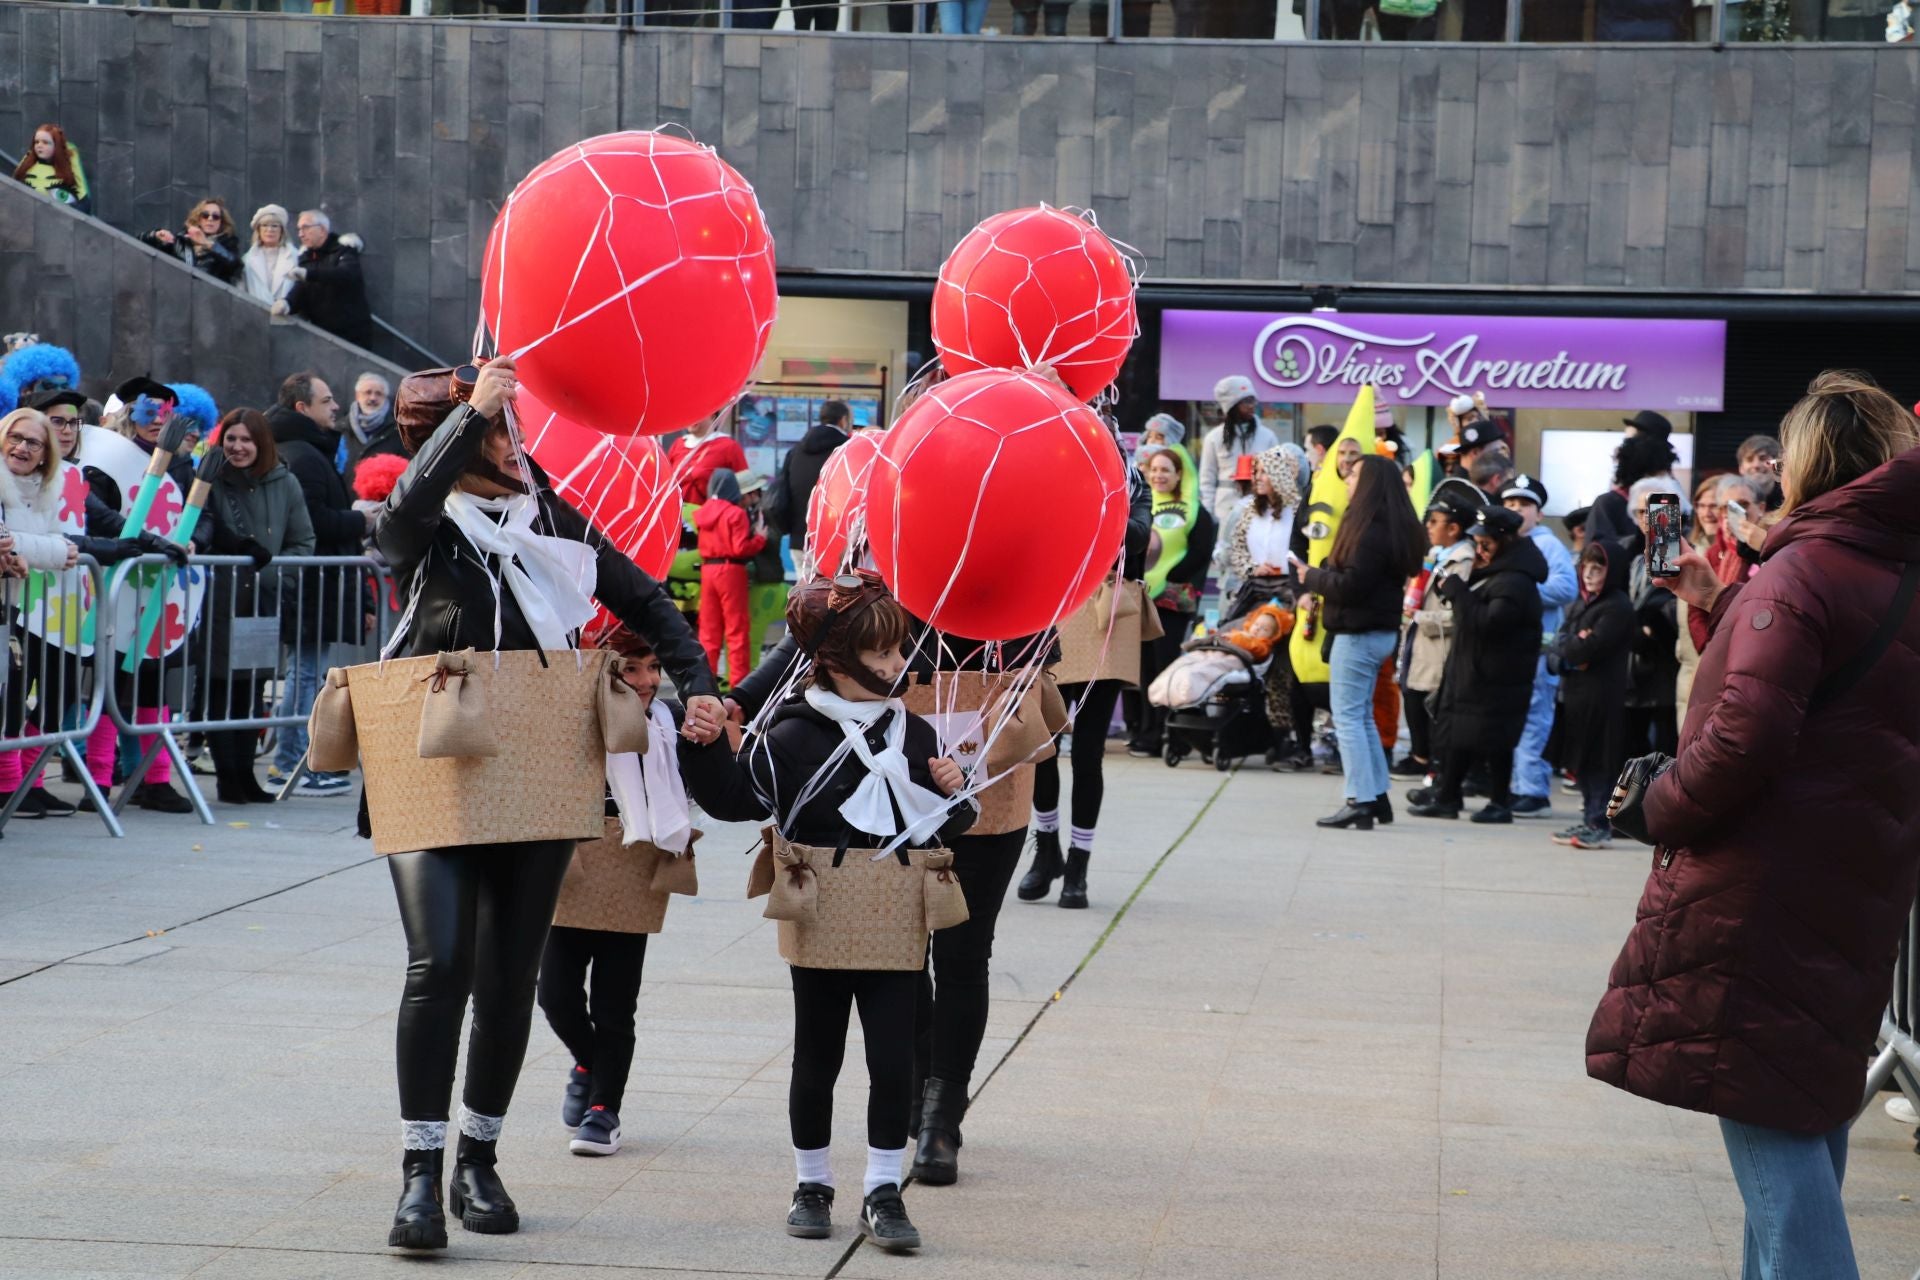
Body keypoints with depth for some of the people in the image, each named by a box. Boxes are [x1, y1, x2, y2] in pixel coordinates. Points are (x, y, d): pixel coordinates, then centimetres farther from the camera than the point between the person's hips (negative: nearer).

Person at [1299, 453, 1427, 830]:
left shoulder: (1370, 531, -19)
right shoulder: (1392, 529, 12)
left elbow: (1351, 584, -22)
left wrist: (1312, 577, -7)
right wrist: (1321, 576, 5)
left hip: (1358, 634, -10)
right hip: (1381, 630, 10)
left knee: (1347, 717, -7)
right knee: (1362, 717, 16)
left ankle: (1360, 801, -9)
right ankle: (1377, 797, 19)